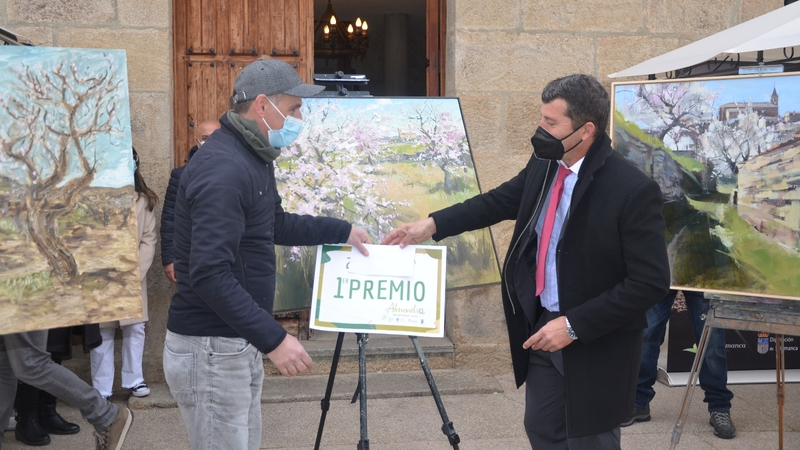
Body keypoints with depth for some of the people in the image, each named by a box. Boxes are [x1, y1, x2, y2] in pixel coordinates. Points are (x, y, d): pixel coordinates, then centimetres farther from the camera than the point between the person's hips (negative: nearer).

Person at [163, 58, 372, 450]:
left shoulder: (252, 157, 11)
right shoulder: (223, 169, -21)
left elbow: (276, 225, 29)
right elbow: (210, 274, -29)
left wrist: (340, 231, 29)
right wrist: (273, 339, -30)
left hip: (239, 343, 10)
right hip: (210, 348, -10)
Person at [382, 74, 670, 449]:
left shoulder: (633, 190, -23)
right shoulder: (544, 165, -2)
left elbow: (651, 282, -23)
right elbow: (499, 201, 16)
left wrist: (574, 325, -22)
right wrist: (432, 224, 7)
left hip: (596, 345, -7)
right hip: (542, 327, 7)